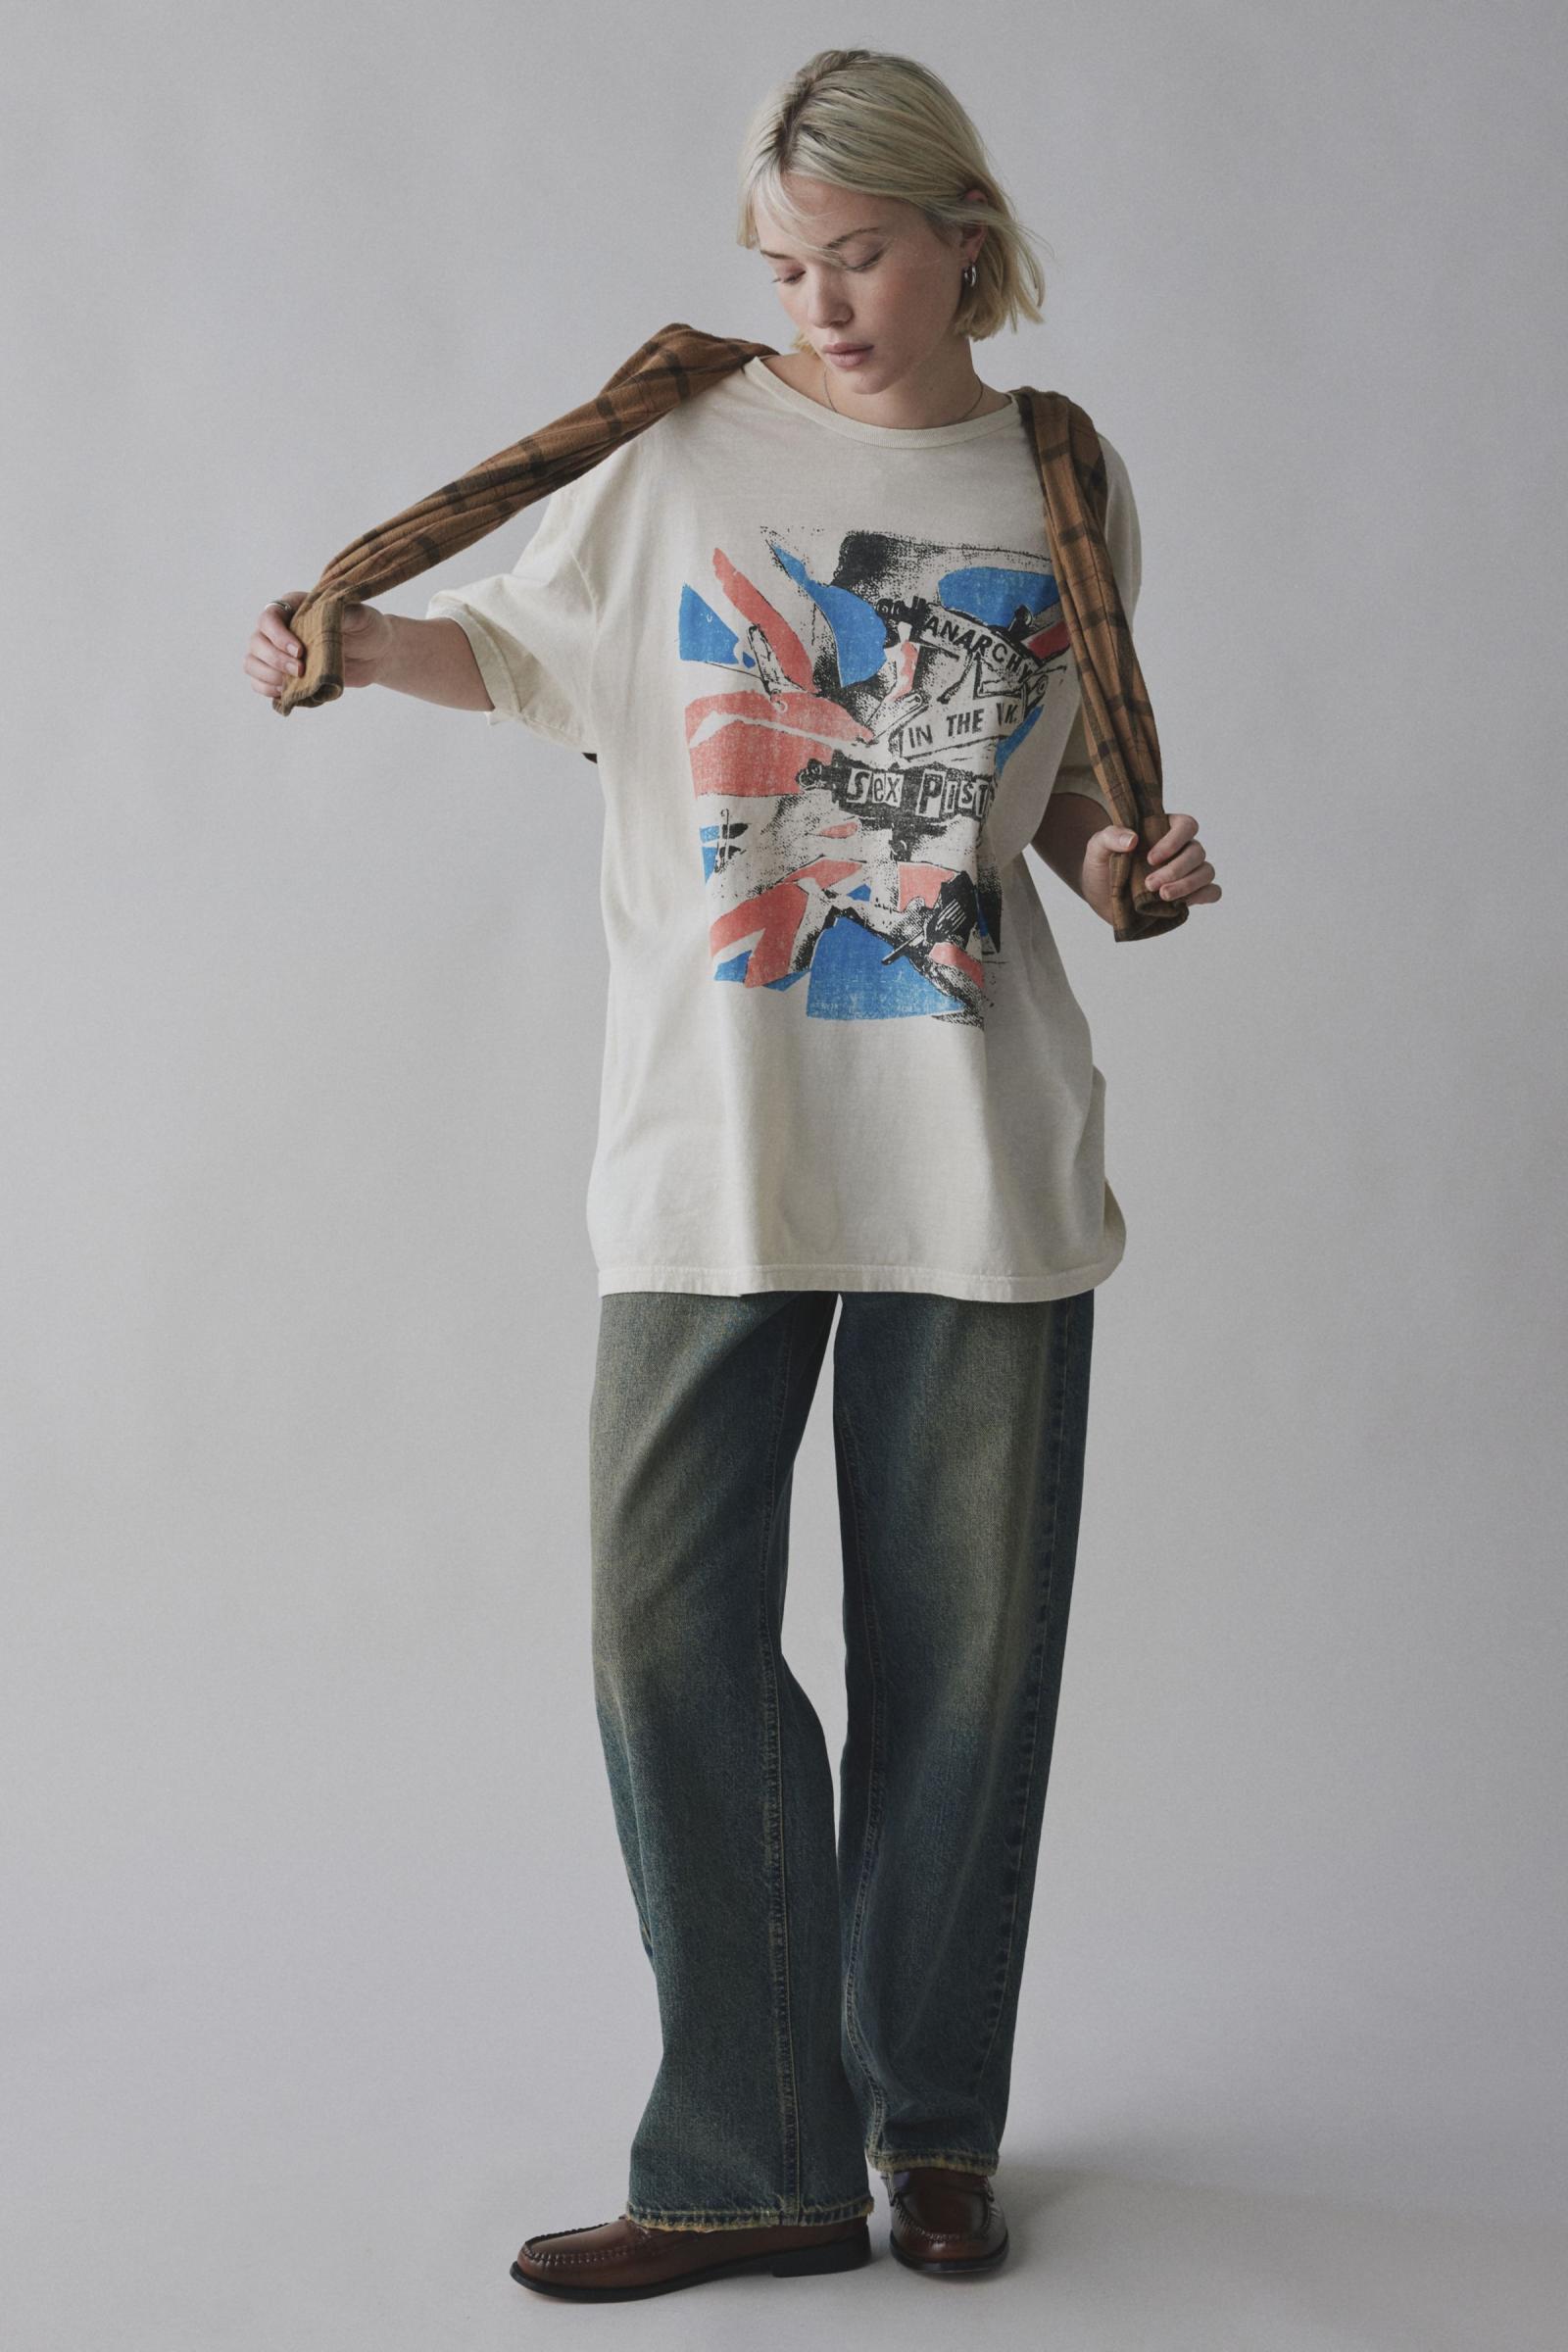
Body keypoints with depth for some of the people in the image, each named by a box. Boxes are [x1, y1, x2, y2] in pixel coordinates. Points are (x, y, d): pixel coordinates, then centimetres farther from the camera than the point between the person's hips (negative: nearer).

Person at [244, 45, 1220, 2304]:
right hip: (712, 1144, 0)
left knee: (962, 1652, 6)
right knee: (674, 1635, -4)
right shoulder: (685, 446, 3)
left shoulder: (1069, 488, 8)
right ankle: (756, 2166, 9)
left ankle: (931, 2119, 25)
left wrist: (1123, 857, -2)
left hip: (984, 1152, 1)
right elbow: (516, 646, 13)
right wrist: (354, 648, -5)